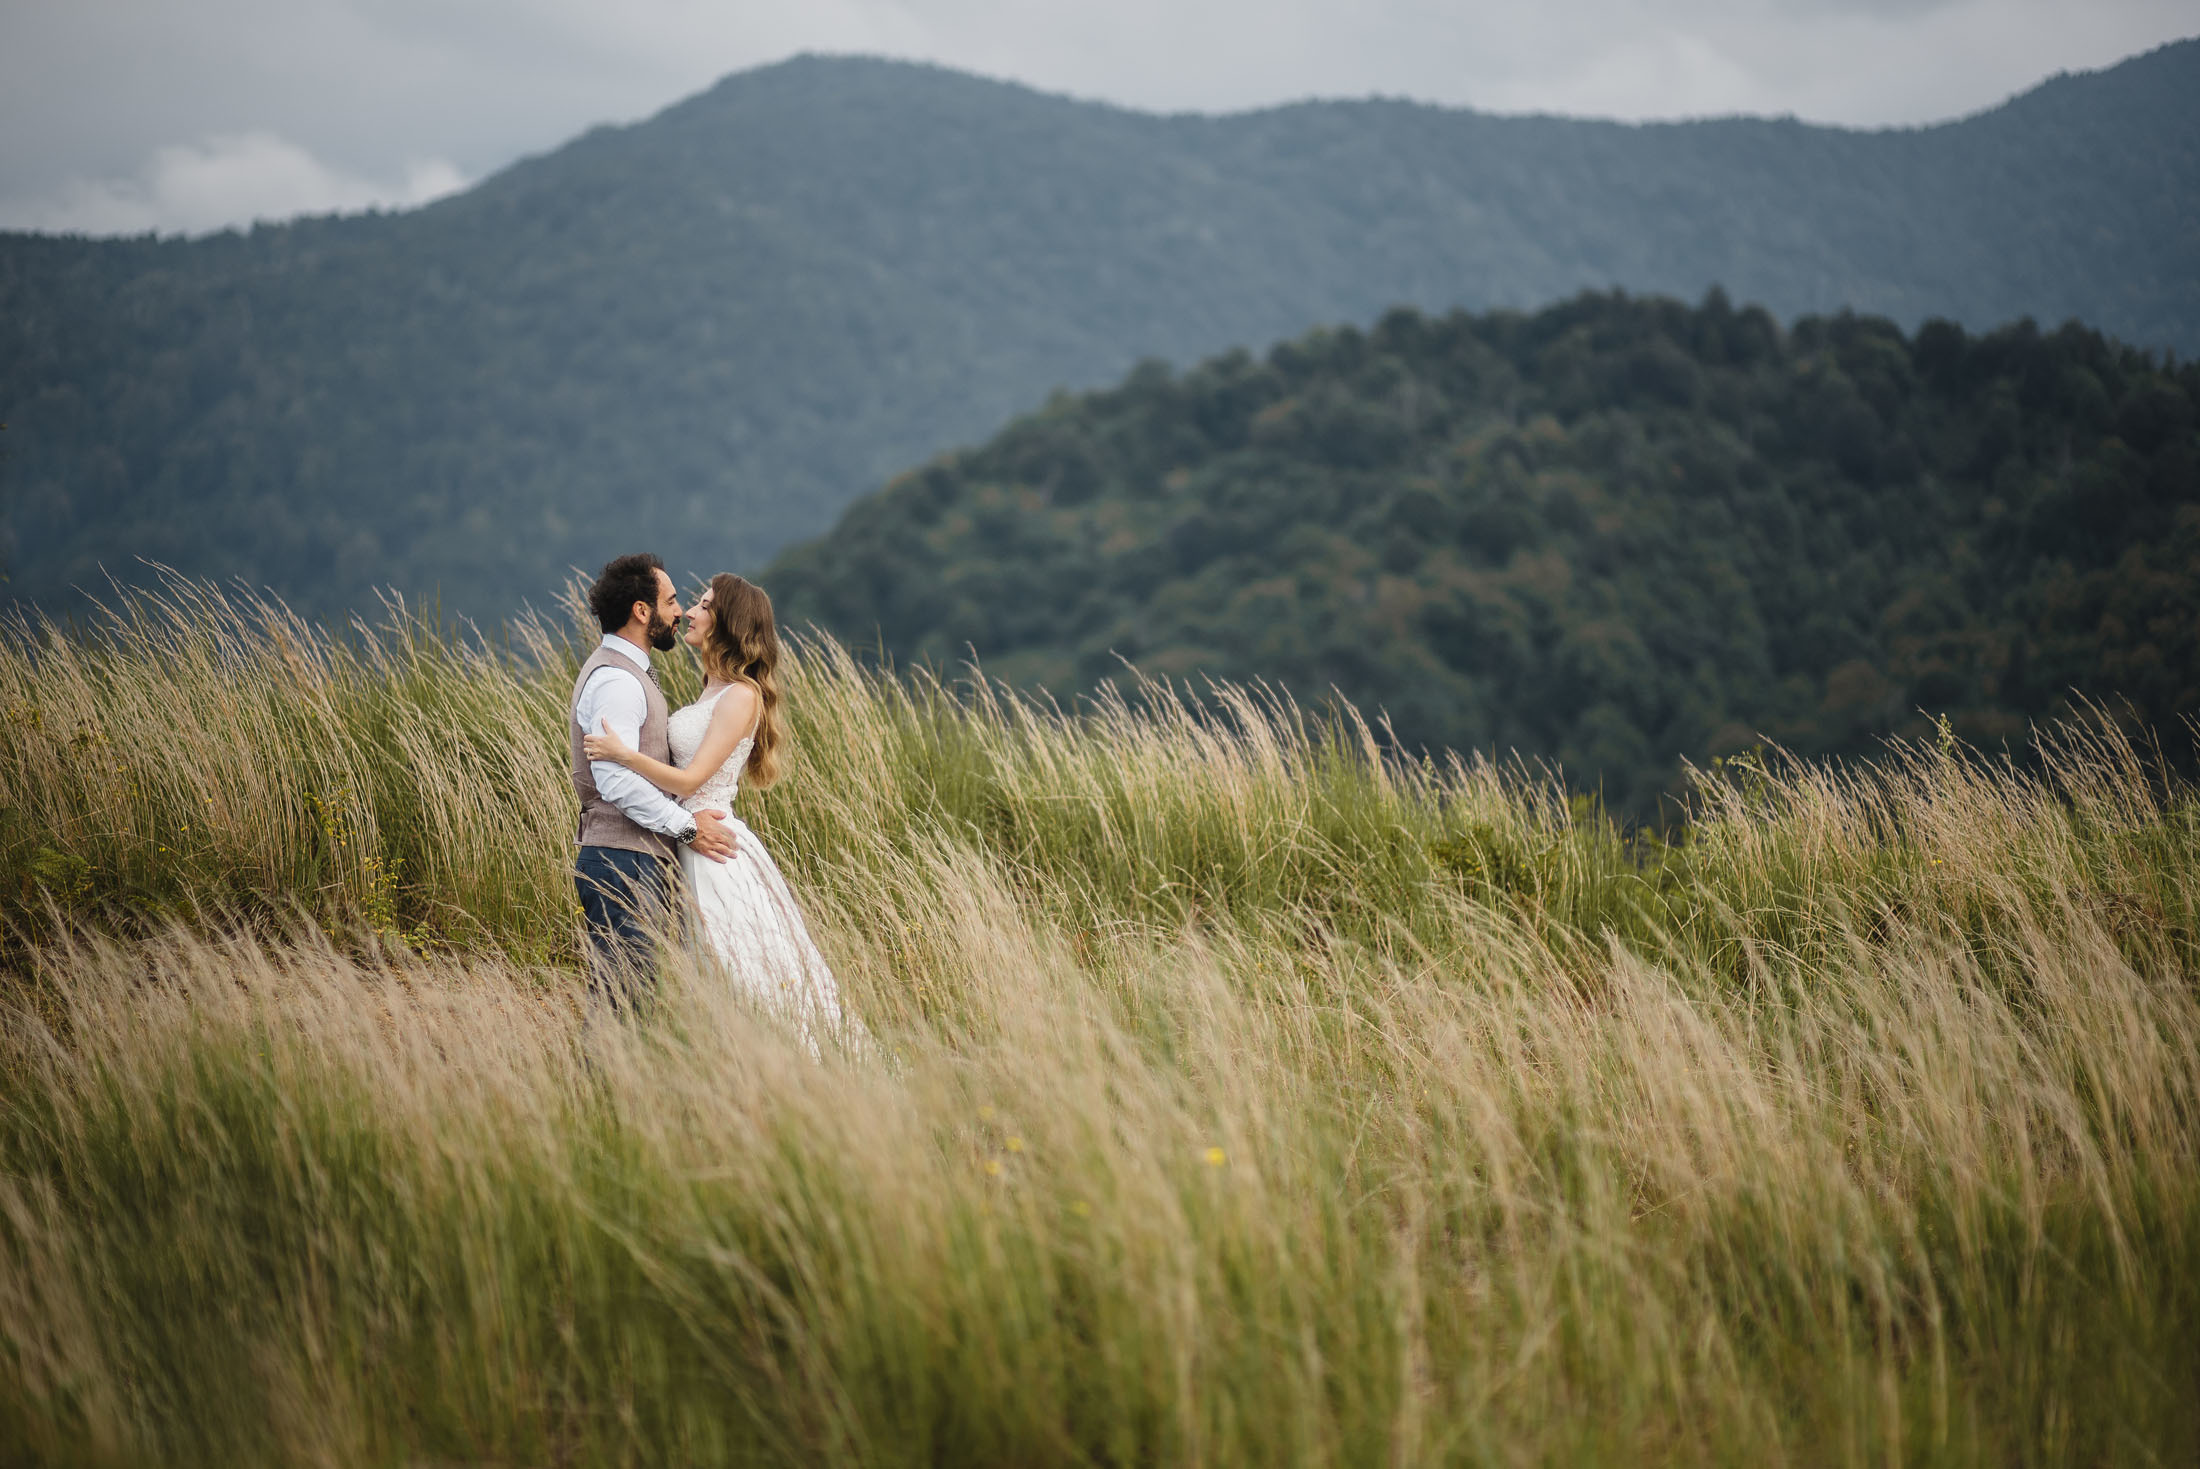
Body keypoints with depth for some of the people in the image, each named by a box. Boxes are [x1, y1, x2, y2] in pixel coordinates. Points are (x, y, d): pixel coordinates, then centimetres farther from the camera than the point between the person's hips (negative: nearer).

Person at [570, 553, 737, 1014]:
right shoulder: (614, 681, -15)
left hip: (637, 862, 11)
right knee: (618, 999, -11)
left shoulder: (629, 673, 20)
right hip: (624, 863, -11)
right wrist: (686, 826, -15)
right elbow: (617, 780, -23)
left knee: (623, 995, 10)